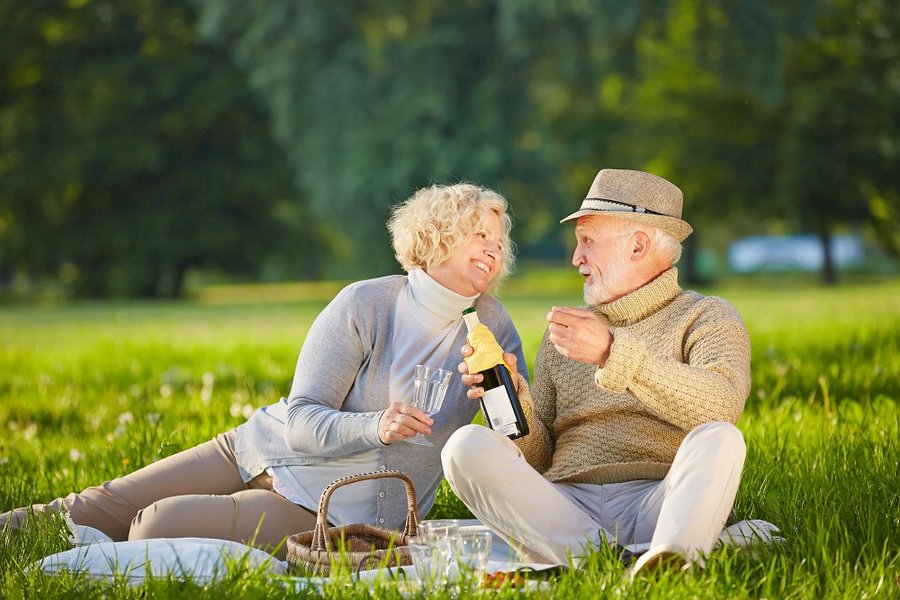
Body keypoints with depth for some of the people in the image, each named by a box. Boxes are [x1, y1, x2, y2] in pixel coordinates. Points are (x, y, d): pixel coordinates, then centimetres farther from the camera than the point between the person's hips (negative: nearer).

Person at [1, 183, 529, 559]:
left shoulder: (492, 326, -2)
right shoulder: (366, 304, -5)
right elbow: (301, 422, -12)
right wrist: (375, 426, -29)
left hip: (340, 508, -2)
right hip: (271, 447, 2)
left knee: (161, 525, -21)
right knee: (105, 507, -6)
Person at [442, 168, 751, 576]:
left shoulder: (707, 317, 11)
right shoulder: (564, 333, 25)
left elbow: (723, 405, -13)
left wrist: (614, 353, -22)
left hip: (657, 503, -3)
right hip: (568, 504, 4)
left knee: (718, 439, -31)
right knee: (466, 446, -20)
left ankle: (670, 561, -58)